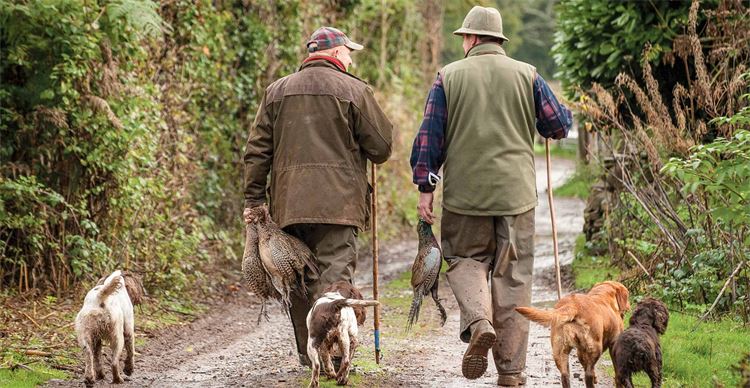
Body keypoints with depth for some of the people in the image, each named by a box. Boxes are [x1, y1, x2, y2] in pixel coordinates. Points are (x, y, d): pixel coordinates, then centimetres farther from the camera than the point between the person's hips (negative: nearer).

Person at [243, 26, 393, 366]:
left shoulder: (277, 91, 13)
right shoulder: (353, 90, 0)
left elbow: (257, 152, 11)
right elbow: (381, 147, 1)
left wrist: (253, 199, 15)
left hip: (288, 204, 4)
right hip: (338, 203, -4)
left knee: (299, 281, 12)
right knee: (333, 276, -8)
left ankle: (307, 353, 19)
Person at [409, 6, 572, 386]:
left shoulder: (449, 76, 1)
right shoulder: (527, 75, 3)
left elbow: (429, 135, 0)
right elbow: (558, 125, 7)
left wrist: (425, 188, 4)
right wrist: (562, 114, 31)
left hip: (465, 193, -1)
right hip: (516, 193, 1)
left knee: (465, 259, 15)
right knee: (513, 276, 6)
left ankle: (479, 321, -15)